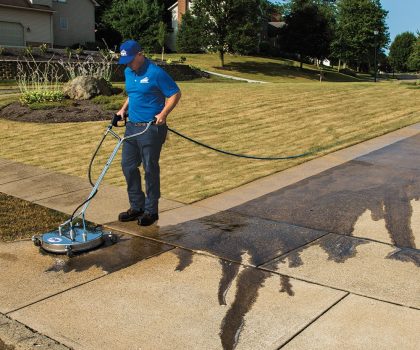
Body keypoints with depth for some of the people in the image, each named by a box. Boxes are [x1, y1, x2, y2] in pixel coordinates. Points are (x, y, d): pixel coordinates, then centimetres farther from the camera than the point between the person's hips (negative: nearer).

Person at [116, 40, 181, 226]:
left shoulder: (155, 73, -14)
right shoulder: (128, 72, 10)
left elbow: (175, 94, -12)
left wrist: (163, 114, -23)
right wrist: (124, 109, 10)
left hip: (151, 128, -8)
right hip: (132, 125, 8)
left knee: (150, 169, 0)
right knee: (128, 165, 10)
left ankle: (151, 210, 13)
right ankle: (137, 206, 23)